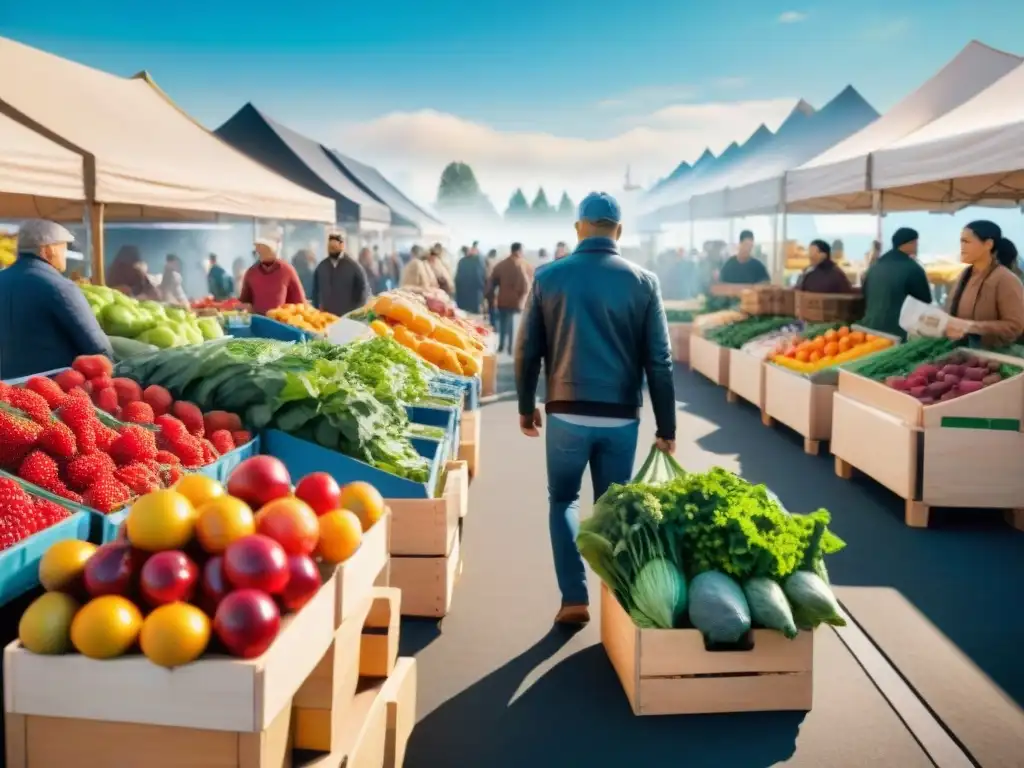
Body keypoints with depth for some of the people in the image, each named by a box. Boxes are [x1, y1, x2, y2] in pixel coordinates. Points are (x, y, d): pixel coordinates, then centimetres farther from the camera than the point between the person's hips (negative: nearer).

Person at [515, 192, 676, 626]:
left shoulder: (549, 277, -2)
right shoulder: (643, 282, -2)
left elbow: (527, 351, 2)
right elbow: (659, 361, -2)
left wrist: (526, 407, 16)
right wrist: (666, 428, 4)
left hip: (566, 413, 0)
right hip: (621, 417, 1)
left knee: (563, 500, 17)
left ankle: (574, 598, 9)